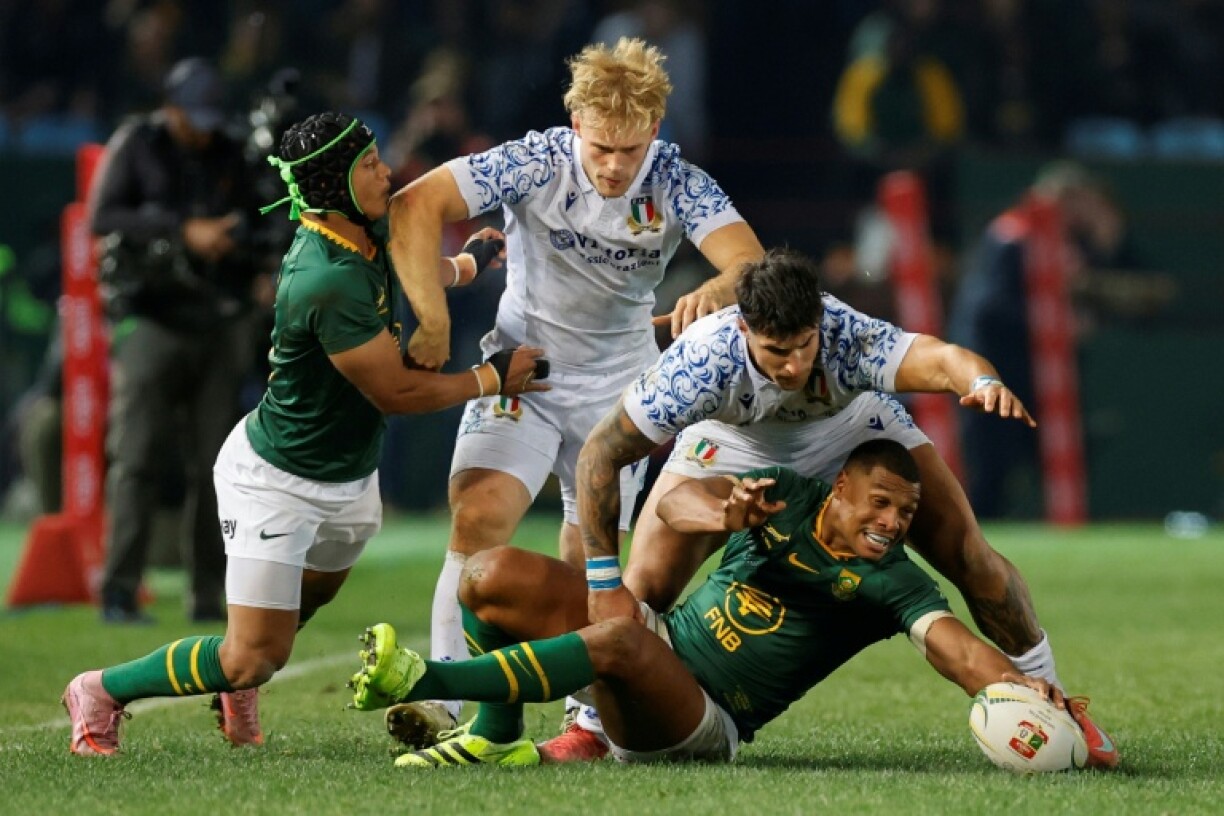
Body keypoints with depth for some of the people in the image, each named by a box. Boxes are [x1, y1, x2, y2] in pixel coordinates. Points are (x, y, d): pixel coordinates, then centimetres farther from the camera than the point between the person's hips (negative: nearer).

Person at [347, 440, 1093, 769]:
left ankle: (423, 683, -37)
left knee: (622, 642, -39)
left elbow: (952, 643, -23)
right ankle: (496, 737, 3)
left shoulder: (892, 583, -6)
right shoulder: (786, 498, 3)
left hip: (702, 722, -5)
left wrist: (1014, 682, -45)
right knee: (492, 578, -9)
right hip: (663, 638, 5)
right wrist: (717, 510, -36)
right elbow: (677, 500, -10)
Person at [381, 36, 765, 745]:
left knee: (592, 563, 6)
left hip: (618, 384, 2)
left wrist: (717, 291, -53)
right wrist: (434, 326, -28)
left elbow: (752, 260, -29)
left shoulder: (677, 183, -16)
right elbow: (414, 207, -23)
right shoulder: (536, 163, -19)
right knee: (479, 518, -22)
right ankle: (444, 700, -25)